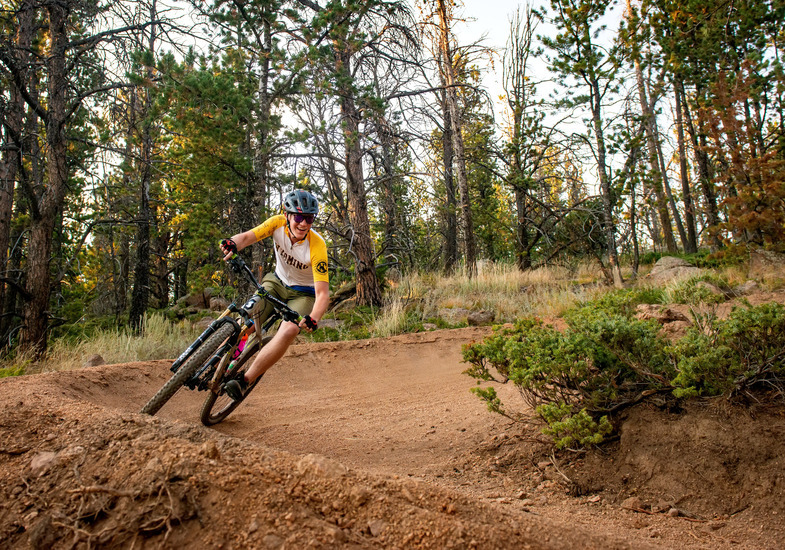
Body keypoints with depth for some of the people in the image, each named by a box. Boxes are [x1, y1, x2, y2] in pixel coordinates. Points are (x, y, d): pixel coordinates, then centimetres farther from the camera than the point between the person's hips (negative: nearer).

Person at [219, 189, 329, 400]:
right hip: (277, 282, 3)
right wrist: (233, 244, -47)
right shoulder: (279, 223, -18)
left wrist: (313, 319, -52)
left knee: (288, 332, -30)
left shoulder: (317, 246, -30)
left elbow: (323, 293, -33)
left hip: (303, 294, -3)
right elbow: (248, 236, -23)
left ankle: (245, 381, -20)